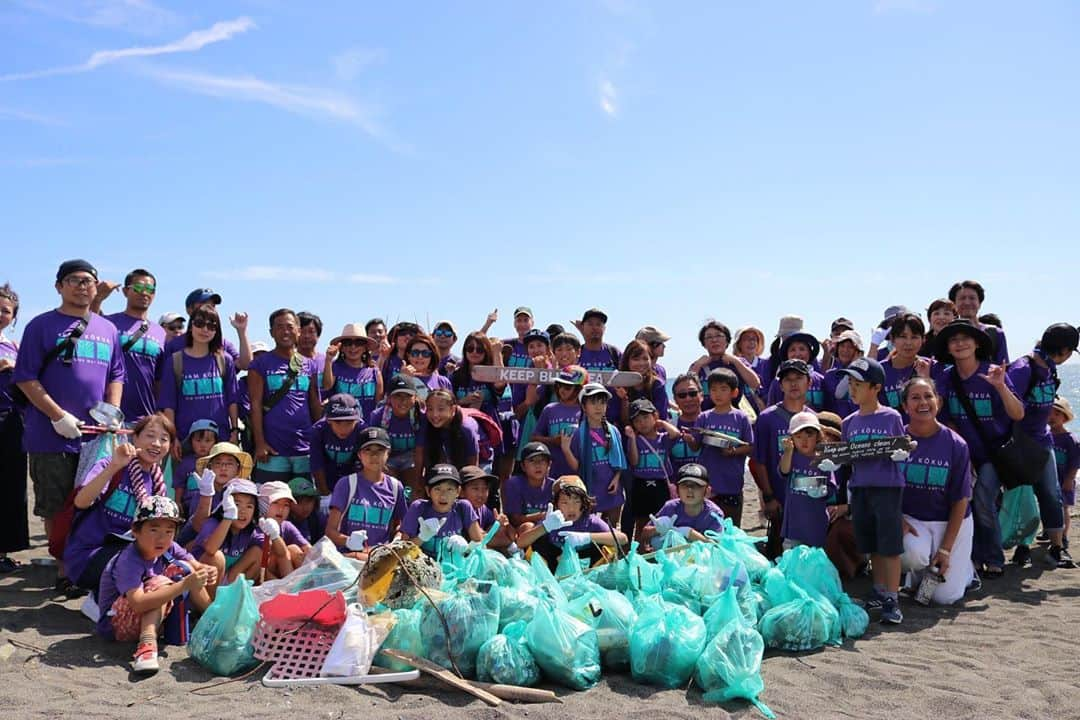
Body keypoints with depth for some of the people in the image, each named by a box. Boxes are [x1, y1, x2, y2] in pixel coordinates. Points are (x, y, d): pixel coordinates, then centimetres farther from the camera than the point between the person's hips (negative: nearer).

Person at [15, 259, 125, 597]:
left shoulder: (108, 329, 13)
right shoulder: (42, 326, -1)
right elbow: (26, 378, -6)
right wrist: (58, 416, -14)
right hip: (53, 436, -4)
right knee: (56, 509, 4)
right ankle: (64, 570, 14)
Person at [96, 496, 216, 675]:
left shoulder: (169, 548, -6)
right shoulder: (128, 561, -28)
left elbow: (197, 567, -7)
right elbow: (138, 603, -42)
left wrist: (208, 573, -33)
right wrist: (185, 585, -46)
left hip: (151, 618, 8)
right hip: (115, 625, -8)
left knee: (183, 567, -2)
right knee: (160, 583, -28)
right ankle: (147, 644, -43)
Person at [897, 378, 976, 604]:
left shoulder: (955, 445, -9)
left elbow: (960, 500, -7)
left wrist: (946, 549, -11)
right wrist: (898, 519, -17)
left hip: (951, 522, 0)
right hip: (911, 519, 1)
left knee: (945, 596, -6)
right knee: (914, 555, -32)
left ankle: (964, 568, 28)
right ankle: (917, 577, 5)